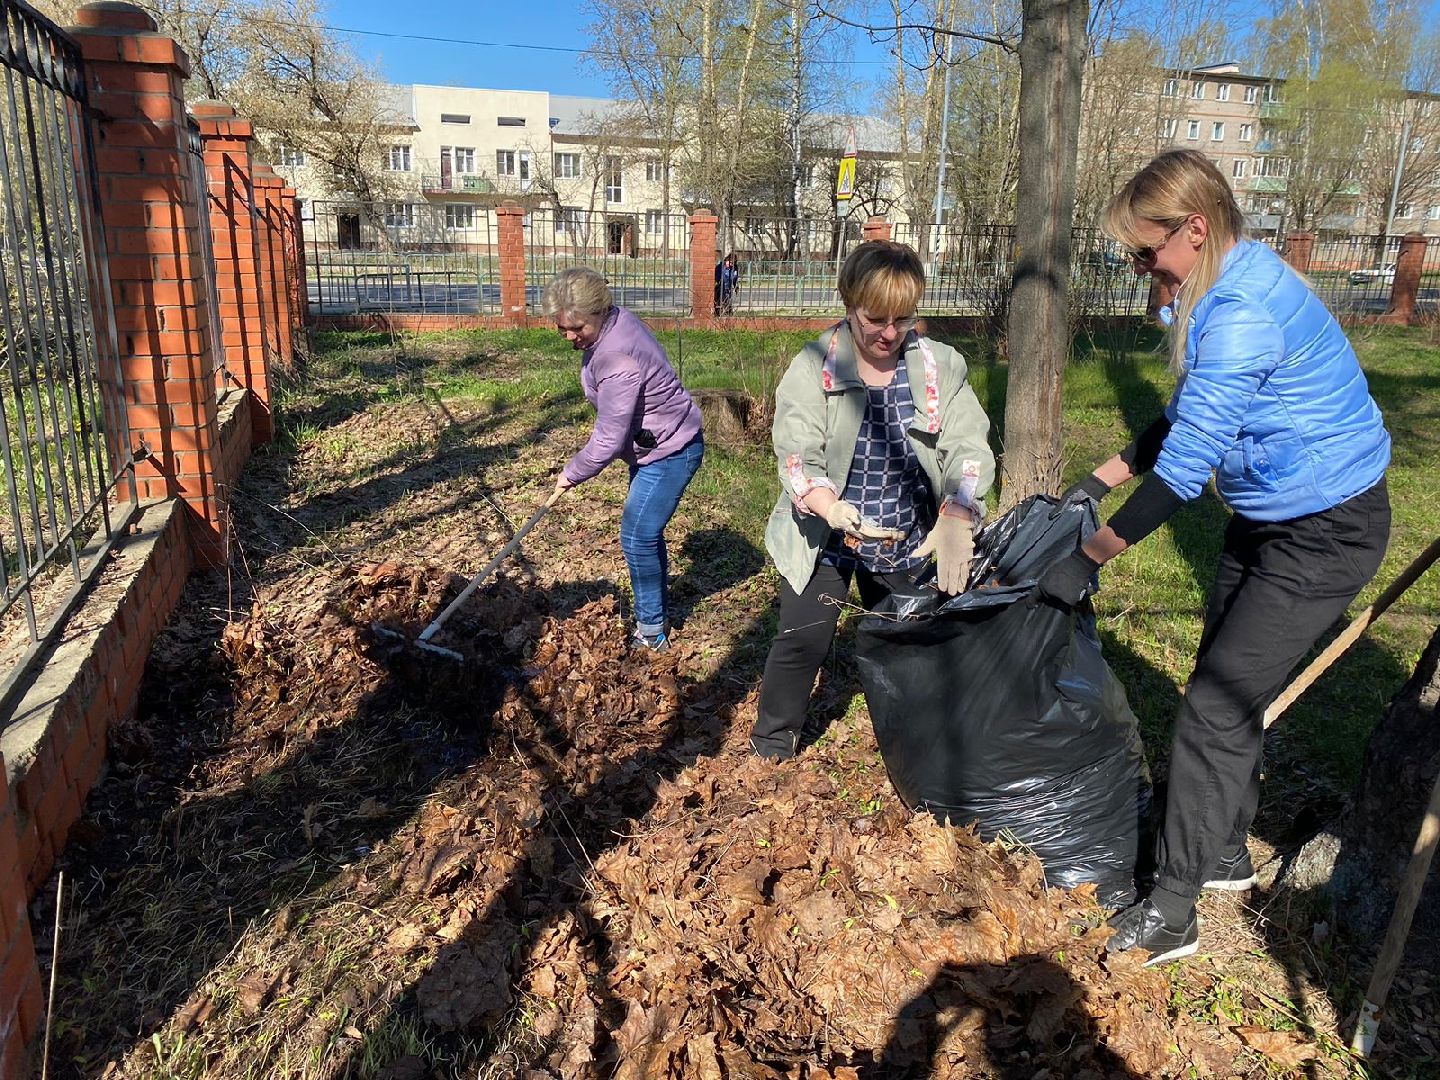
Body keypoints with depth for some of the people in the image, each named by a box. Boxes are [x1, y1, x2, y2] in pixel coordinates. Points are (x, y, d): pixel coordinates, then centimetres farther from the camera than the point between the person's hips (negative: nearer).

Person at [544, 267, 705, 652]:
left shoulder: (618, 361, -34)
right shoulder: (611, 319, -3)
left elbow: (608, 440, -29)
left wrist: (571, 473, -14)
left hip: (670, 452, -11)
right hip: (652, 447, 11)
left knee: (638, 537, -8)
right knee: (646, 533, 17)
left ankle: (652, 633, 7)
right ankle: (657, 616, 33)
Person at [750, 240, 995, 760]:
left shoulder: (942, 367, -6)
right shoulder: (813, 369, -13)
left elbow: (968, 447, -13)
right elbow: (796, 454, -22)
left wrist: (955, 521, -32)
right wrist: (832, 507, -43)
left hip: (908, 541, 3)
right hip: (824, 538, -2)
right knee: (803, 639, -5)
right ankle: (770, 748, 17)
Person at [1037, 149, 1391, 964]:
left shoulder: (1243, 313, -28)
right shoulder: (1227, 287, 4)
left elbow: (1186, 463, -29)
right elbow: (1187, 421, 12)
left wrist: (1089, 558, -23)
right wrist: (1095, 484, 8)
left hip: (1325, 532, -10)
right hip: (1267, 519, 10)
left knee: (1215, 708, -8)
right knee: (1228, 692, 17)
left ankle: (1171, 913, 5)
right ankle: (1225, 854, 35)